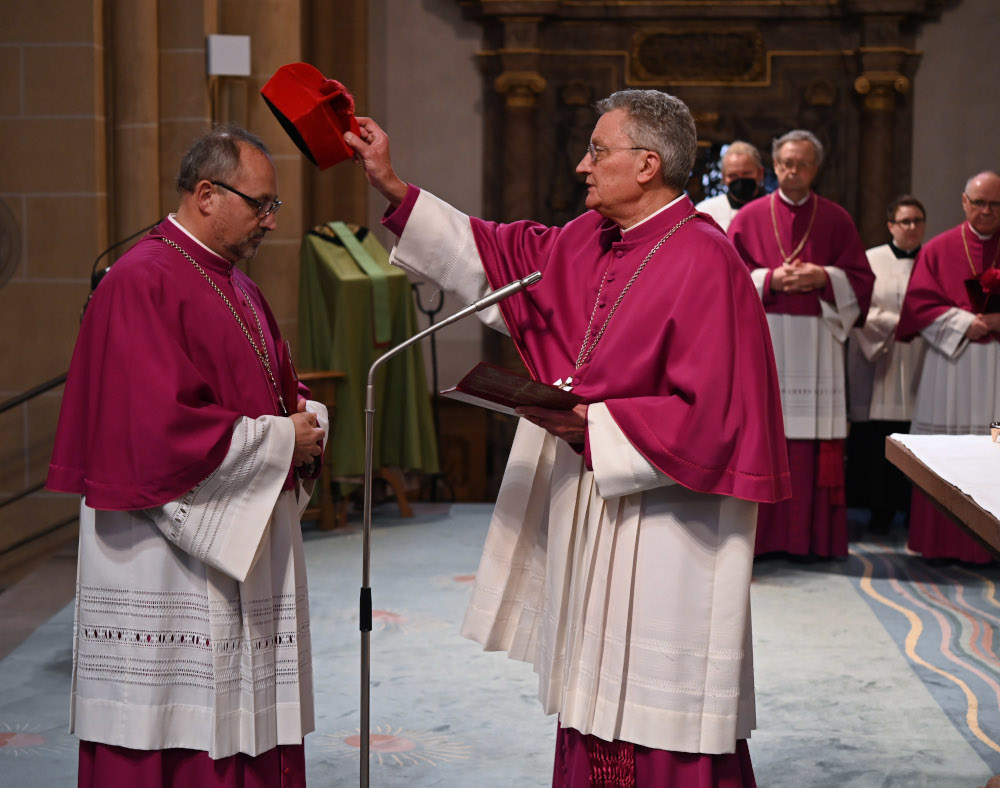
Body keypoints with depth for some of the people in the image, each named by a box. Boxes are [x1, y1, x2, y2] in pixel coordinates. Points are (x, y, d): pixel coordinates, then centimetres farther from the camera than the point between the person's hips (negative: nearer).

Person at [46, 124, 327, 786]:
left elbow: (273, 396, 23)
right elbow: (161, 428, -23)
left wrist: (307, 418, 0)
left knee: (247, 727, 11)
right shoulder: (143, 283, -14)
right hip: (171, 569, -9)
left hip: (243, 554, 9)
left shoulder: (236, 287, 16)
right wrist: (279, 438, -14)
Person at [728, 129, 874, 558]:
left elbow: (860, 278, 9)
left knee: (816, 439, -2)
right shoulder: (750, 217, 9)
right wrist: (769, 280, -10)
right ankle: (762, 534, 1)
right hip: (763, 337, -1)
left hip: (816, 340, 1)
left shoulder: (836, 220, 11)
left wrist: (824, 278, -8)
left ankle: (814, 535, 3)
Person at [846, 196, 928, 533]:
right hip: (881, 364, -1)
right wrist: (895, 323, -13)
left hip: (921, 364, 2)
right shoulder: (872, 261, 4)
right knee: (878, 438, -4)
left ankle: (915, 506, 8)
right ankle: (882, 508, 5)